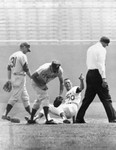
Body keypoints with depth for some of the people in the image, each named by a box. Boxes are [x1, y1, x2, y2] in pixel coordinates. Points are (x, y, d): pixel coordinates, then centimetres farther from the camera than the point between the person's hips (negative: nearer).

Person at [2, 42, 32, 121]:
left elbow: (9, 69, 15)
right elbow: (26, 69, -15)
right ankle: (5, 114, -10)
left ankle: (31, 114, 22)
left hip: (13, 78, 9)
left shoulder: (12, 55, 14)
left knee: (25, 96, 16)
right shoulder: (22, 55, -11)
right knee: (15, 97, -7)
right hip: (20, 77, -9)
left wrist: (9, 80, 17)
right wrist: (31, 77, -3)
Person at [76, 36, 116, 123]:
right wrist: (104, 78, -21)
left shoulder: (90, 49, 19)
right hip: (97, 74, -8)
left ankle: (79, 118, 10)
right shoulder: (102, 49, -7)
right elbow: (101, 64, -16)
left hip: (89, 73, 8)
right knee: (106, 98, -7)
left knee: (88, 98, 11)